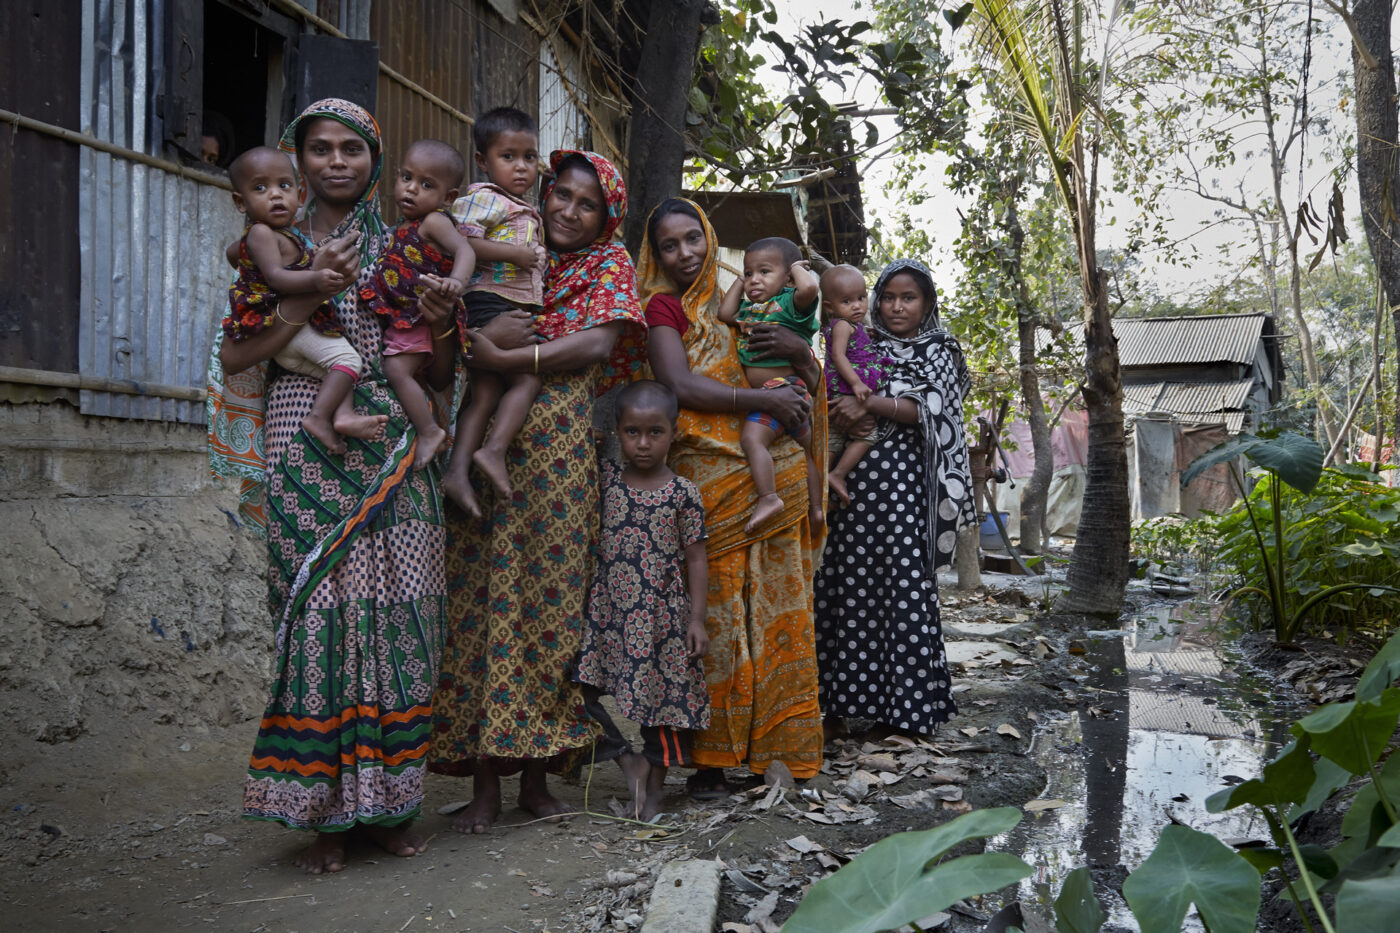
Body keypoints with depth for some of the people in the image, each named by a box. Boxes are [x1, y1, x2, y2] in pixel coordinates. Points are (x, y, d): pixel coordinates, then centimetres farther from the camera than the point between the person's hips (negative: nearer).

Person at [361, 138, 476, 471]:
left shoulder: (434, 221, -14)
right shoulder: (405, 226, 14)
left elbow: (464, 249, -31)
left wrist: (457, 280, -49)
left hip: (422, 317, -10)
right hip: (401, 317, 10)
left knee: (397, 369, -17)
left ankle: (429, 430, -12)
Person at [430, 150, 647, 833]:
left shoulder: (608, 262, 13)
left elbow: (598, 343, -5)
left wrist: (508, 360, -15)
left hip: (562, 445, -1)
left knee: (552, 590, -1)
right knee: (480, 590, -4)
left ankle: (536, 770, 9)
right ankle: (485, 781, 2)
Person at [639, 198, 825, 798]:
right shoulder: (665, 306, 5)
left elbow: (810, 385, 19)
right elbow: (678, 385, -12)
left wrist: (799, 350, -3)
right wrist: (765, 399, -14)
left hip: (775, 475, 5)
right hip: (711, 477, -5)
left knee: (776, 611, 4)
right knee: (714, 613, -6)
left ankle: (774, 749, 12)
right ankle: (709, 758, 3)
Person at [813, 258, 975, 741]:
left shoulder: (938, 352, 10)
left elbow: (930, 409, -6)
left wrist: (871, 404, -16)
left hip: (905, 482, -3)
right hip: (855, 476, 3)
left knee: (905, 580, -7)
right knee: (848, 583, -1)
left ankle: (905, 703, 0)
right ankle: (845, 699, 5)